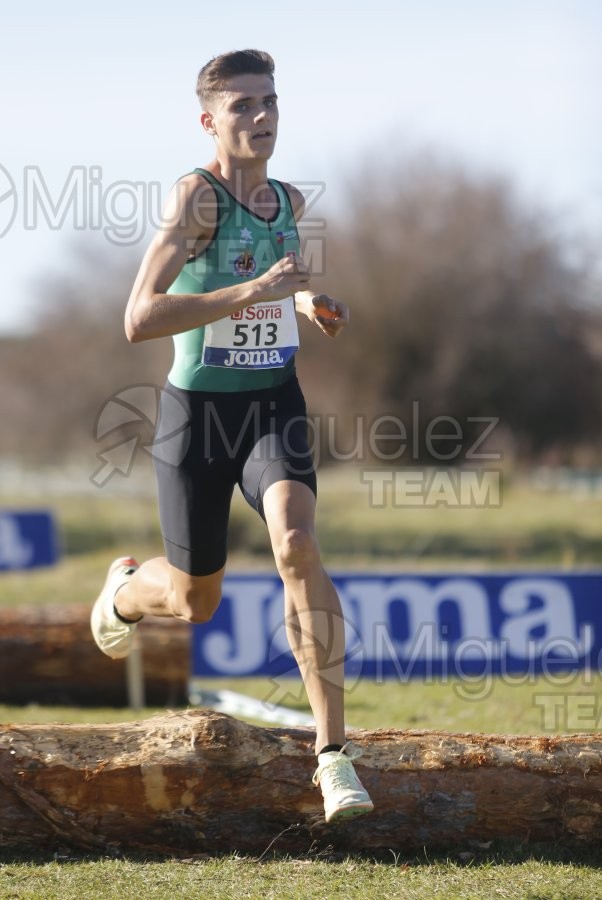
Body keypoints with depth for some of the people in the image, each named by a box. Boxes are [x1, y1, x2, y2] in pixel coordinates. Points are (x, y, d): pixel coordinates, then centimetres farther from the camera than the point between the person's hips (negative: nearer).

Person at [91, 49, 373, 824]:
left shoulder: (289, 202, 4)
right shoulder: (196, 195, -16)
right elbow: (139, 320, -26)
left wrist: (308, 306, 6)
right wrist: (254, 291, -33)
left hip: (274, 404, 3)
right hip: (199, 409, -3)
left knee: (296, 544, -26)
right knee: (195, 603, 11)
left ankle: (332, 748, -24)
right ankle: (125, 588, 50)